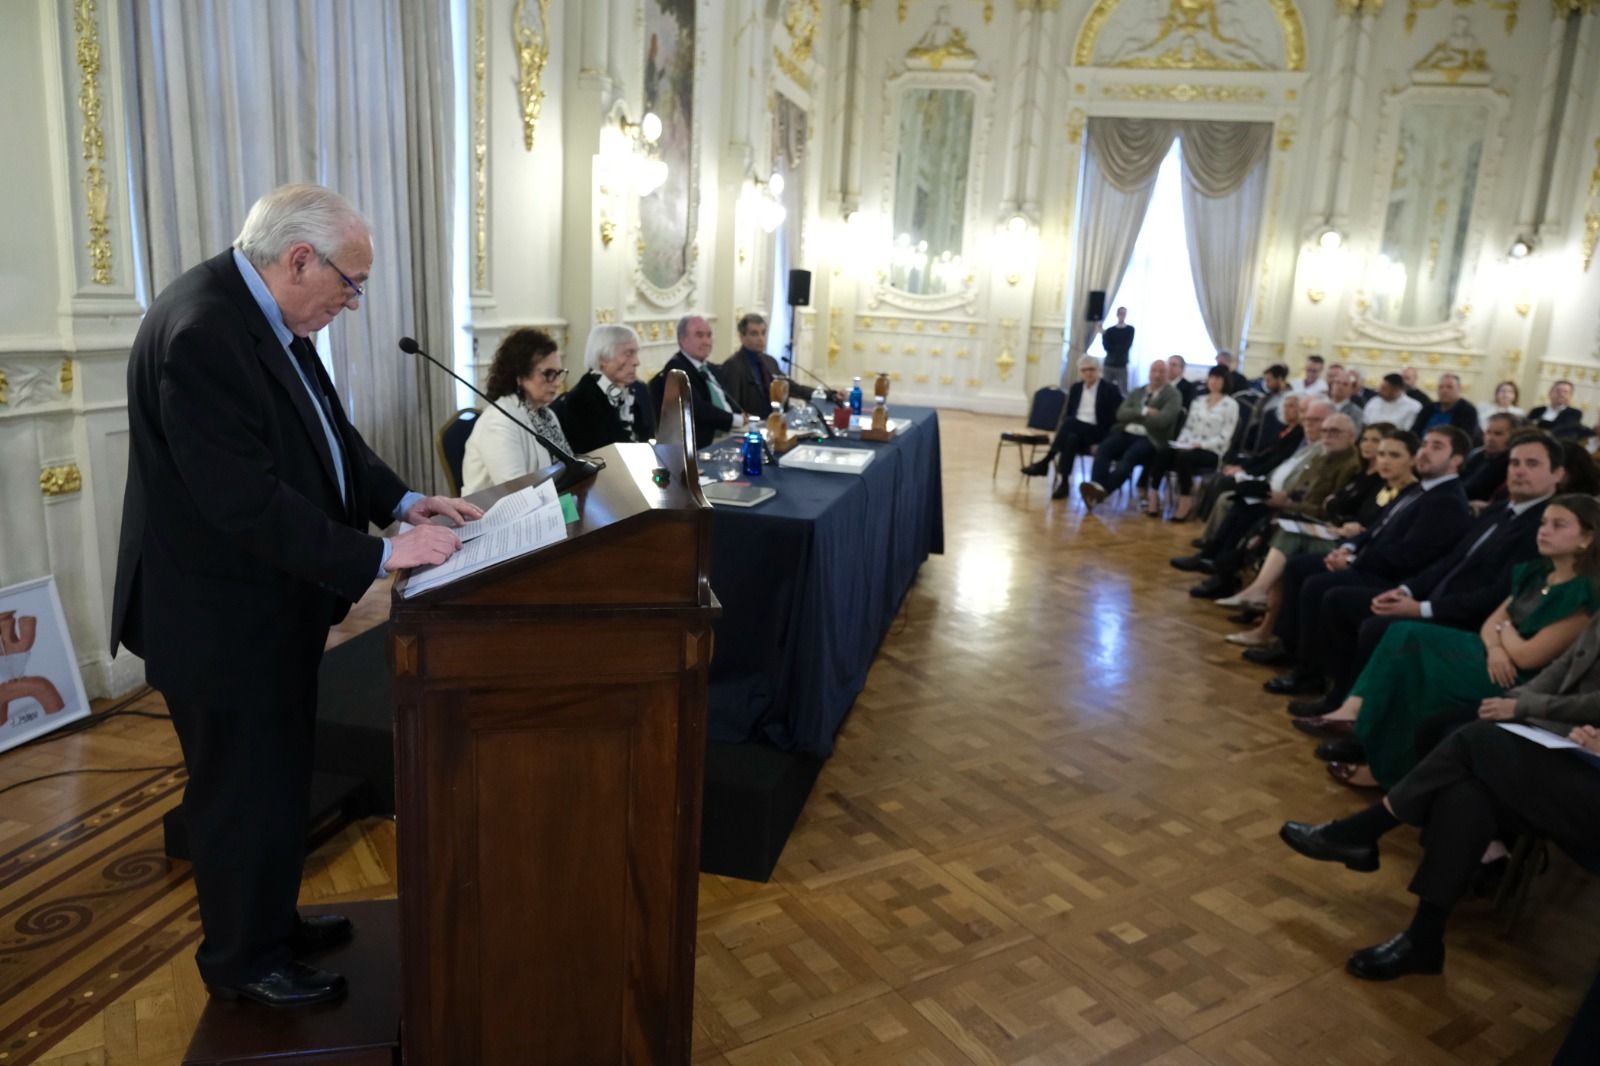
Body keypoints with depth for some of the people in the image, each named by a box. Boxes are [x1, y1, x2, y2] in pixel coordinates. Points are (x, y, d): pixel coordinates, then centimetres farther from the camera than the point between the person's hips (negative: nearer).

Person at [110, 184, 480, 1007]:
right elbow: (249, 500, -30)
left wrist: (403, 500, 0)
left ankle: (272, 921, 42)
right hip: (222, 618, -9)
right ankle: (241, 960, 30)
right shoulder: (200, 332, -27)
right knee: (243, 791, 9)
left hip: (271, 601, 10)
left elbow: (327, 434, 12)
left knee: (278, 776, 22)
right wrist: (377, 556, -25)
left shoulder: (268, 316, 4)